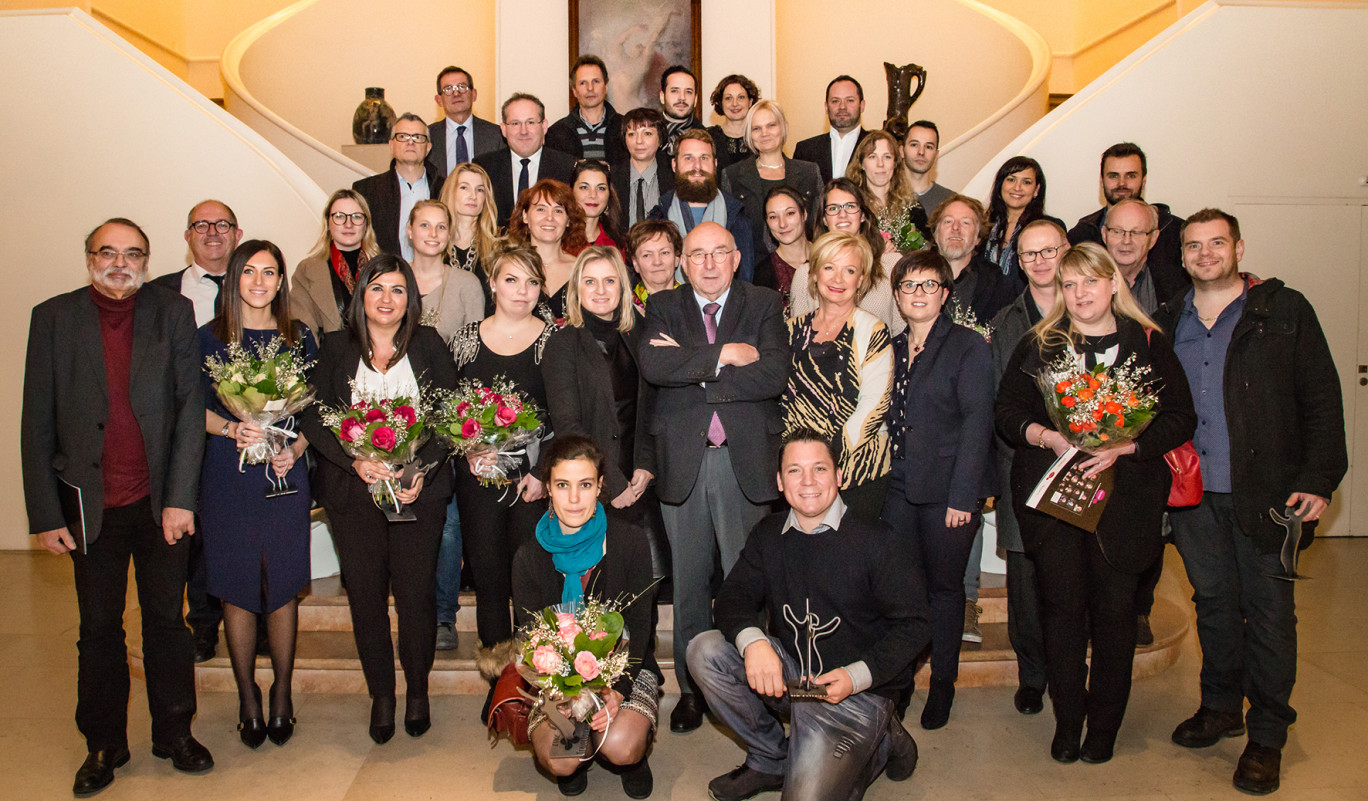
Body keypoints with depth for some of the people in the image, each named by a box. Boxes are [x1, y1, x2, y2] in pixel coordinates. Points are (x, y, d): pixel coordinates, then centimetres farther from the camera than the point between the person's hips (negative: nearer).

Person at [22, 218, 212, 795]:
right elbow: (37, 423, 1)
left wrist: (181, 498, -9)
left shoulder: (173, 312, 0)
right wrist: (45, 514, -3)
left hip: (161, 502, 0)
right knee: (99, 628, 12)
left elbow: (191, 405, -3)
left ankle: (175, 733, 28)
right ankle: (103, 745, 28)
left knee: (166, 620, 12)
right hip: (91, 505, 0)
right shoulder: (54, 317, 0)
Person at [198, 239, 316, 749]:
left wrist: (295, 448, -7)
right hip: (226, 479, -1)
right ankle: (248, 697, 20)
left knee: (283, 588, 5)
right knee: (238, 590, 5)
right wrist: (233, 429, -14)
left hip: (285, 477, 1)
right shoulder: (210, 338, 4)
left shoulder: (299, 338, 7)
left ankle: (282, 694, 20)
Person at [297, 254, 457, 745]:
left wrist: (422, 469, -11)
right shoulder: (335, 348, 7)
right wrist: (356, 460, -14)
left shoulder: (429, 345, 6)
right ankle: (381, 696, 22)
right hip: (353, 493, 1)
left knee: (416, 593, 0)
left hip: (418, 491, -1)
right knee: (366, 595, 4)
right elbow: (314, 418, 1)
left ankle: (417, 691, 20)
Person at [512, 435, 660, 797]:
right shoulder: (530, 557, -6)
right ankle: (578, 758, 13)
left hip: (625, 666, -1)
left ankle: (635, 752, 10)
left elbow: (638, 627, -8)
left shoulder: (630, 542, -9)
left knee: (620, 747, -27)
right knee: (558, 761, -24)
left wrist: (618, 690, -23)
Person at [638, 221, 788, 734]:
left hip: (745, 460, -1)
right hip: (682, 460, 1)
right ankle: (691, 687, 25)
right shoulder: (663, 307, 8)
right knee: (689, 581, 10)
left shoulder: (764, 305, 5)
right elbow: (653, 365, -12)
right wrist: (723, 354, -15)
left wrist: (691, 368, -11)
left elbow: (774, 375, -12)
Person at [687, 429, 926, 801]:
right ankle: (771, 759, 4)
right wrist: (752, 641, -24)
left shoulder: (880, 542, -11)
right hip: (787, 672, 5)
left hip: (856, 689, -5)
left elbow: (913, 626, -9)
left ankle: (880, 745, 11)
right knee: (704, 651, -16)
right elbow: (735, 596, 0)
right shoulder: (768, 535, 4)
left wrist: (856, 676, -22)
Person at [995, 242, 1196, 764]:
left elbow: (1180, 419, 0)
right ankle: (1067, 720, 17)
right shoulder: (1039, 344, 9)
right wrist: (1047, 437, -12)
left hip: (1124, 496, -1)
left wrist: (1122, 447, -14)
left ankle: (1105, 724, 20)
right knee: (1062, 605, 1)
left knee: (1114, 609, 3)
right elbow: (1006, 411, 7)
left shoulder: (1149, 344, 5)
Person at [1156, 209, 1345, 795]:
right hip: (1193, 494, 3)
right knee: (1214, 603, 14)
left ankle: (1267, 736, 16)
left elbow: (1322, 399, -2)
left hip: (1265, 493, -3)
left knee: (1269, 610, 3)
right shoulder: (1169, 322, 10)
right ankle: (1220, 707, 31)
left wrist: (1319, 479, -10)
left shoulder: (1283, 310, -1)